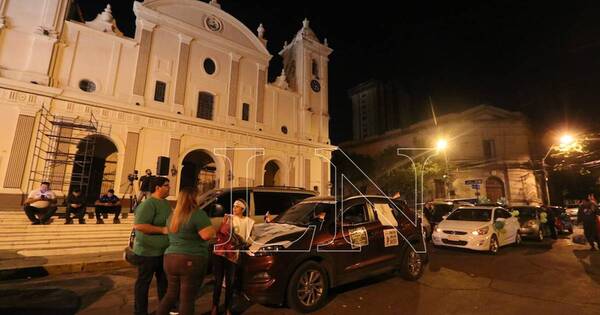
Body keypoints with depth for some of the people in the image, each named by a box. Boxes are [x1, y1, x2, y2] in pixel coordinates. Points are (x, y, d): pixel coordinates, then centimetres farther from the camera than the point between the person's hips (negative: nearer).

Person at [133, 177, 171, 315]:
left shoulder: (166, 203, 10)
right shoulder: (148, 204, -19)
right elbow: (138, 225, -27)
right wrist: (163, 230, -25)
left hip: (164, 250, 9)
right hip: (148, 251, -9)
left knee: (164, 281, 19)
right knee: (143, 282, 6)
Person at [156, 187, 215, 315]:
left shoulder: (173, 215, 13)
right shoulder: (198, 214, -13)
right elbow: (207, 235, -20)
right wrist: (213, 229, -1)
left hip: (170, 259, 8)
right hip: (191, 261, -7)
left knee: (171, 294, 20)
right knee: (187, 298, 3)